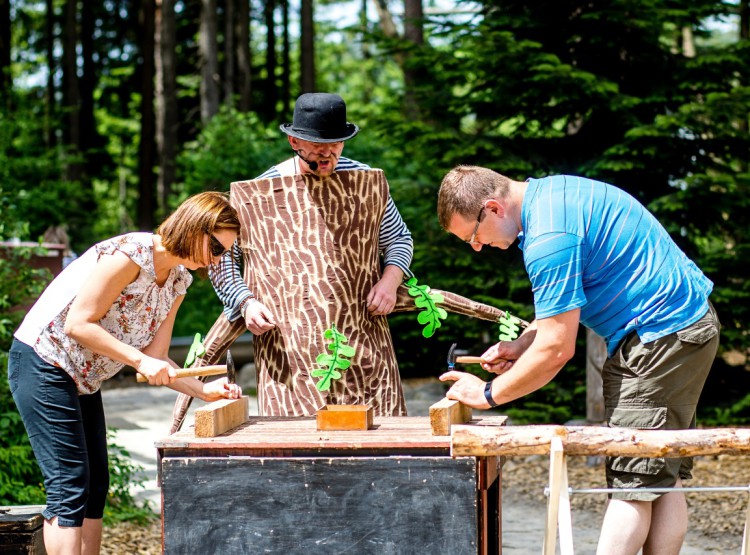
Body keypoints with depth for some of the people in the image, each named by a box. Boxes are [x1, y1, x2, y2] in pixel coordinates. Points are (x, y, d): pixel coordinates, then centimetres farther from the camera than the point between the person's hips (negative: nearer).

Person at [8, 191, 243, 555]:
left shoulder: (178, 281, 6)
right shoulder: (131, 253, -20)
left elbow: (154, 362, 5)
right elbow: (78, 324, -22)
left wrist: (205, 391, -7)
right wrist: (141, 361, -24)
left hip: (83, 380, 9)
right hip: (42, 364, -9)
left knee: (95, 485, 7)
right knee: (69, 485, -12)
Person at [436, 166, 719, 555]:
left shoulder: (549, 237, -22)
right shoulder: (548, 192, 9)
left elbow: (557, 349, -20)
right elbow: (564, 301, 21)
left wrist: (489, 394, -9)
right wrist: (522, 344, 10)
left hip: (662, 337, -10)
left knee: (633, 482, -8)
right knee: (663, 479, 9)